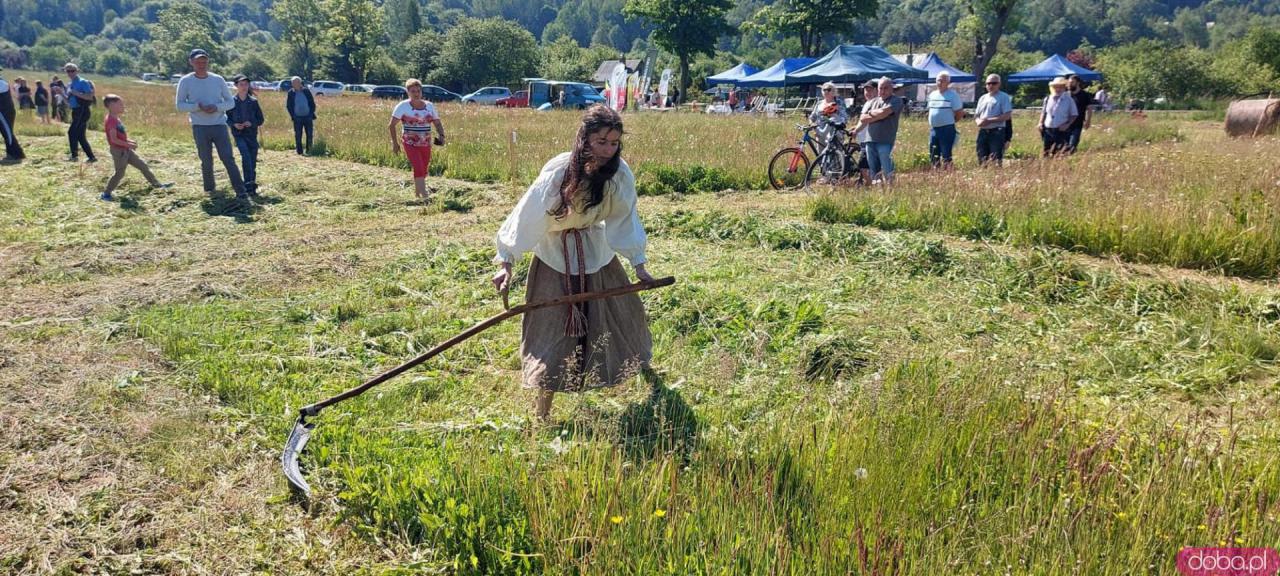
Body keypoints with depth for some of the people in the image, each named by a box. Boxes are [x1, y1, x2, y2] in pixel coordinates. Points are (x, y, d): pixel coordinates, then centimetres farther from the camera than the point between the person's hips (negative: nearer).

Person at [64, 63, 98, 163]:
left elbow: (90, 97, -17)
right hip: (76, 111, 9)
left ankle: (74, 155, -8)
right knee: (80, 136, 8)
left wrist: (76, 93, -20)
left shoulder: (83, 82, -7)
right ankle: (91, 157, 12)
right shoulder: (69, 85, 17)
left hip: (83, 111, -9)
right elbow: (69, 102, 20)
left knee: (72, 132, -15)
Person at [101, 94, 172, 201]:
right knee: (119, 173, -4)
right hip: (118, 151, -10)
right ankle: (106, 193, 6)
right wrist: (129, 145, -22)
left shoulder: (116, 119, 11)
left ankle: (156, 184, 18)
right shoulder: (111, 121, -20)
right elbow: (114, 139, -25)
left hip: (126, 150, 10)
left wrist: (129, 141, 9)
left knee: (142, 165, 11)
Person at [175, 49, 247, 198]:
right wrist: (198, 107, -17)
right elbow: (179, 105, 1)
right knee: (206, 161, 7)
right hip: (200, 127, 0)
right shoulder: (185, 81, 0)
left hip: (220, 125, 0)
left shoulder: (218, 79, 4)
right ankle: (209, 187, 26)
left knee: (228, 158, -7)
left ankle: (241, 191, -9)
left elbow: (231, 102, 7)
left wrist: (217, 107, -13)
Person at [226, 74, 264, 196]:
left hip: (252, 134, 2)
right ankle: (248, 184, -24)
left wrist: (251, 123, -12)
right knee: (246, 155, -23)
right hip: (239, 134, -2)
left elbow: (261, 119, 6)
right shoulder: (232, 102, 0)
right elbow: (226, 119, 7)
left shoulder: (253, 101, 3)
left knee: (252, 160, 3)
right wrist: (234, 124, -12)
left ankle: (252, 185, 16)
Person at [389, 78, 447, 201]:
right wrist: (395, 143, -6)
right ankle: (424, 196, -21)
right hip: (410, 144, -4)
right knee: (418, 168, -19)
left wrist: (441, 136, -10)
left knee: (423, 171, 10)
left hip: (426, 145, 4)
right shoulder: (403, 106, -4)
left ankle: (417, 193, 31)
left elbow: (437, 123, 9)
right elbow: (392, 125, -2)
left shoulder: (429, 106, 7)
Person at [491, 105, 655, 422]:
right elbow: (528, 214, -19)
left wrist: (638, 264, 3)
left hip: (597, 251, 4)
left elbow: (625, 219, -1)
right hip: (556, 256, -4)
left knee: (623, 309, 14)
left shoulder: (620, 174, -16)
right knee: (553, 326, -3)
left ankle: (641, 361, 45)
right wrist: (507, 263, -17)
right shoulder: (558, 172, -28)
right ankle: (540, 413, 6)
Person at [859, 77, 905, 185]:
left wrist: (871, 113, 2)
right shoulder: (873, 101, 18)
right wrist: (878, 116, -4)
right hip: (870, 140, 6)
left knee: (887, 171, -10)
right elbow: (863, 119, 8)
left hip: (885, 142, -6)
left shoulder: (896, 101, 1)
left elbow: (884, 112, -16)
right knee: (873, 171, 10)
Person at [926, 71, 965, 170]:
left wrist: (950, 122, 4)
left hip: (947, 129, -7)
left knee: (946, 156, -8)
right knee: (933, 156, 9)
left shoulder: (952, 95, -7)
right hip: (933, 129, 7)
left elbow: (960, 113, -4)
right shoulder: (932, 94, 12)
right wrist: (933, 123, 13)